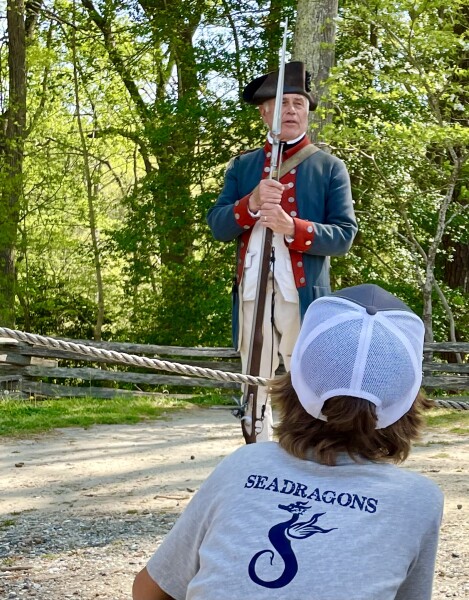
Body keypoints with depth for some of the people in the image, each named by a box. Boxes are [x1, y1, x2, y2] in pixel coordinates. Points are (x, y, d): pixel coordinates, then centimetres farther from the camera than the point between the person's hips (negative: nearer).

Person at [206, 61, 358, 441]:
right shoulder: (242, 166, 14)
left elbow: (344, 236, -3)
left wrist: (291, 228, -19)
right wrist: (252, 203, -15)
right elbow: (217, 227, 5)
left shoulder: (330, 168, 5)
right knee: (254, 389, 8)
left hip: (304, 294, -3)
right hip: (252, 291, 3)